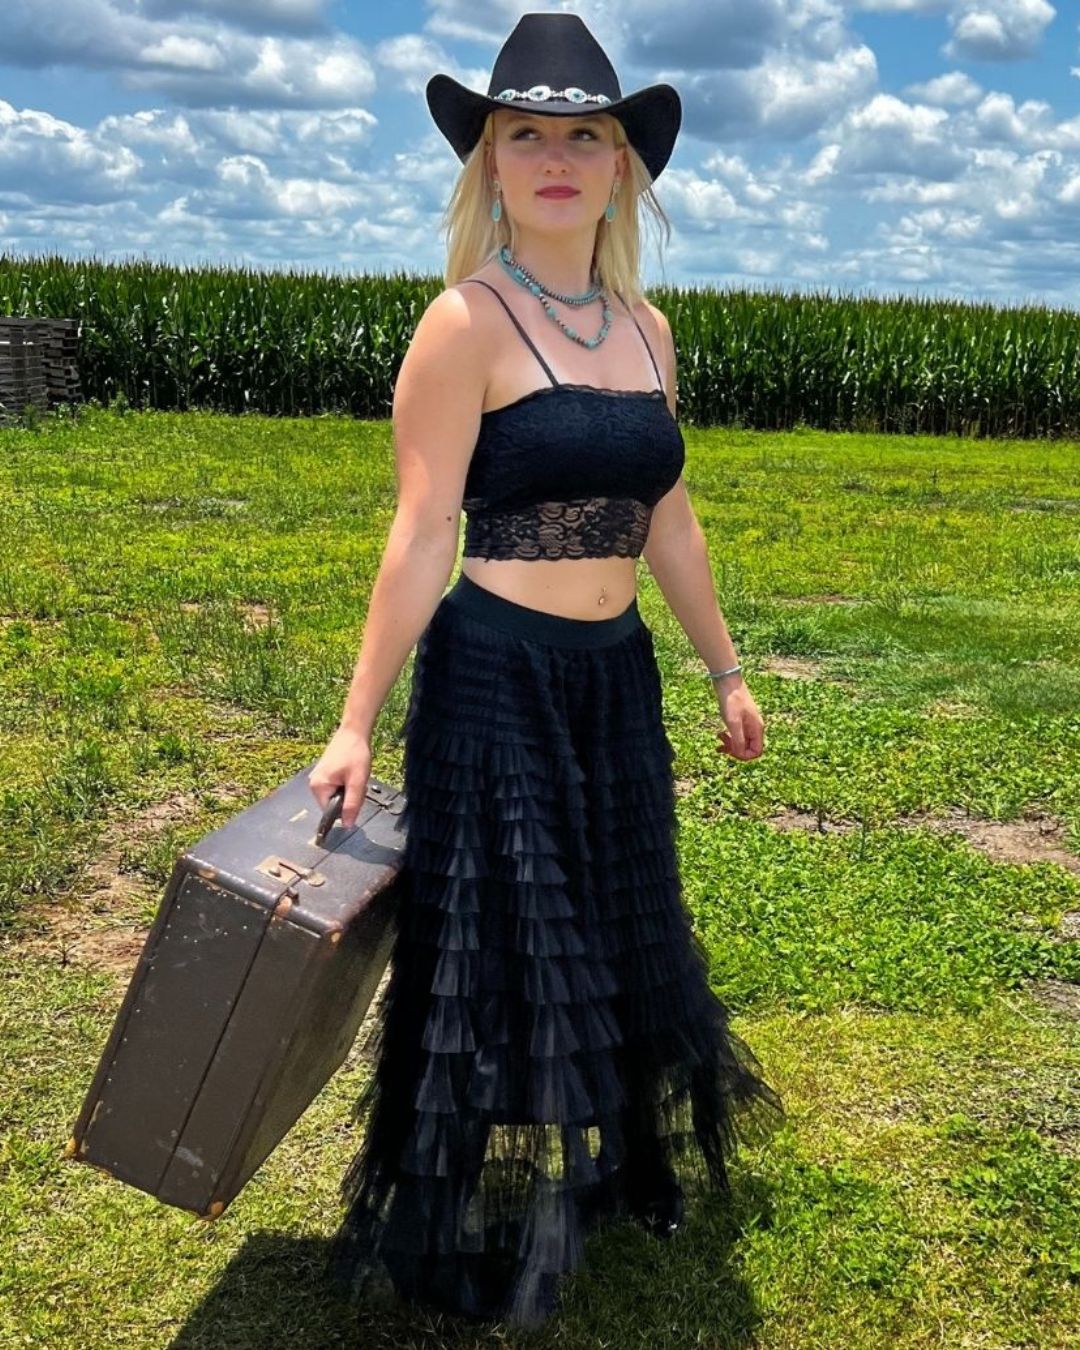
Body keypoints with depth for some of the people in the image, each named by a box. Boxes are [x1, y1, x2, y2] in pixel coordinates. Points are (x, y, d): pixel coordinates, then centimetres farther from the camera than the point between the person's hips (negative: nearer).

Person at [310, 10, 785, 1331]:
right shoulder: (466, 323, -12)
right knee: (503, 956, 6)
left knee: (620, 940, 20)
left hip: (618, 679, 7)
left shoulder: (646, 329, 8)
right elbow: (420, 538, -14)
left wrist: (726, 673, 19)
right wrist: (356, 725, -16)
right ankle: (475, 1238, 30)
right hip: (495, 679, -6)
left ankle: (611, 1165, 46)